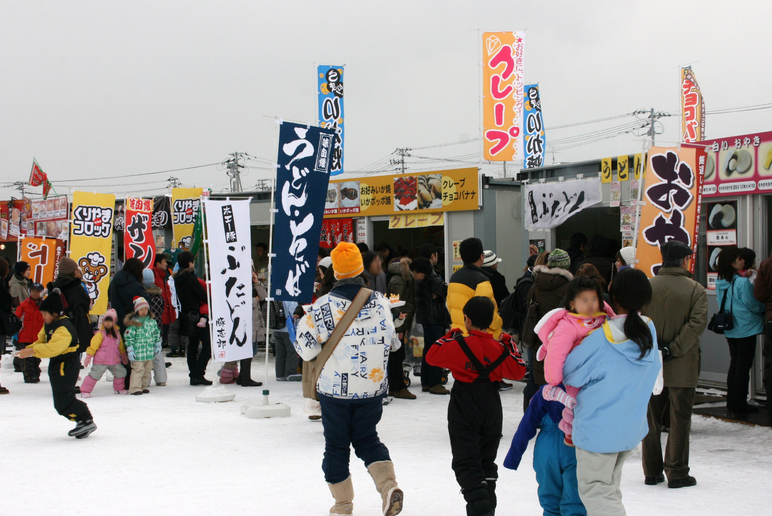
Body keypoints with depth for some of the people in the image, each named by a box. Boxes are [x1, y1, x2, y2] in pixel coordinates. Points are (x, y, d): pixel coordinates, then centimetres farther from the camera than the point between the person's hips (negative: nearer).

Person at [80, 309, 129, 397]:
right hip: (101, 361, -6)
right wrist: (88, 356, -15)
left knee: (121, 372, 12)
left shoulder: (117, 333, 10)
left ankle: (119, 388, 33)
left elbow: (121, 347, 23)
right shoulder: (100, 334, -9)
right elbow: (93, 345, -11)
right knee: (95, 375, -8)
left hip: (114, 361, 6)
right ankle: (85, 391, -1)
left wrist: (124, 356, 31)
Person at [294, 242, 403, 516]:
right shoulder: (381, 302, -3)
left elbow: (307, 350, -9)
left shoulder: (324, 306, -14)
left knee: (336, 444, 13)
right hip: (372, 388, 3)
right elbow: (393, 341, 8)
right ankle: (388, 484, -2)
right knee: (367, 438, 20)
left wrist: (304, 322, 8)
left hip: (335, 390, -3)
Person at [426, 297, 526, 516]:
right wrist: (509, 343, 16)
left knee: (466, 462, -3)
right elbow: (518, 371, 9)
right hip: (492, 410, 4)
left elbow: (432, 356, -4)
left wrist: (451, 335, 8)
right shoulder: (499, 348, -3)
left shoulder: (459, 345, -14)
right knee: (486, 460, 19)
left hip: (464, 411, -4)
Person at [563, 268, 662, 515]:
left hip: (598, 428, -6)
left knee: (594, 490, 2)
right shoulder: (650, 331, -3)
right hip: (633, 426, 7)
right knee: (610, 487, 20)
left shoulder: (600, 338, -21)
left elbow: (571, 375, -11)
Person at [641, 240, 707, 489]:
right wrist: (673, 350, -16)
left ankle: (652, 472, 18)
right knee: (679, 420, 6)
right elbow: (697, 323, -17)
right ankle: (677, 473, 9)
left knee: (651, 419, 12)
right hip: (682, 368, -3)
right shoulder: (696, 290, -7)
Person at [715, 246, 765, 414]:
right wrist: (766, 308, 9)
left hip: (730, 330, 7)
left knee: (734, 364, 17)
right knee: (744, 367, 1)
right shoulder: (743, 282, -20)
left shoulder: (721, 283, 2)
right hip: (746, 329, -7)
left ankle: (732, 401, 23)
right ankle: (739, 405, 5)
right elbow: (754, 305, -14)